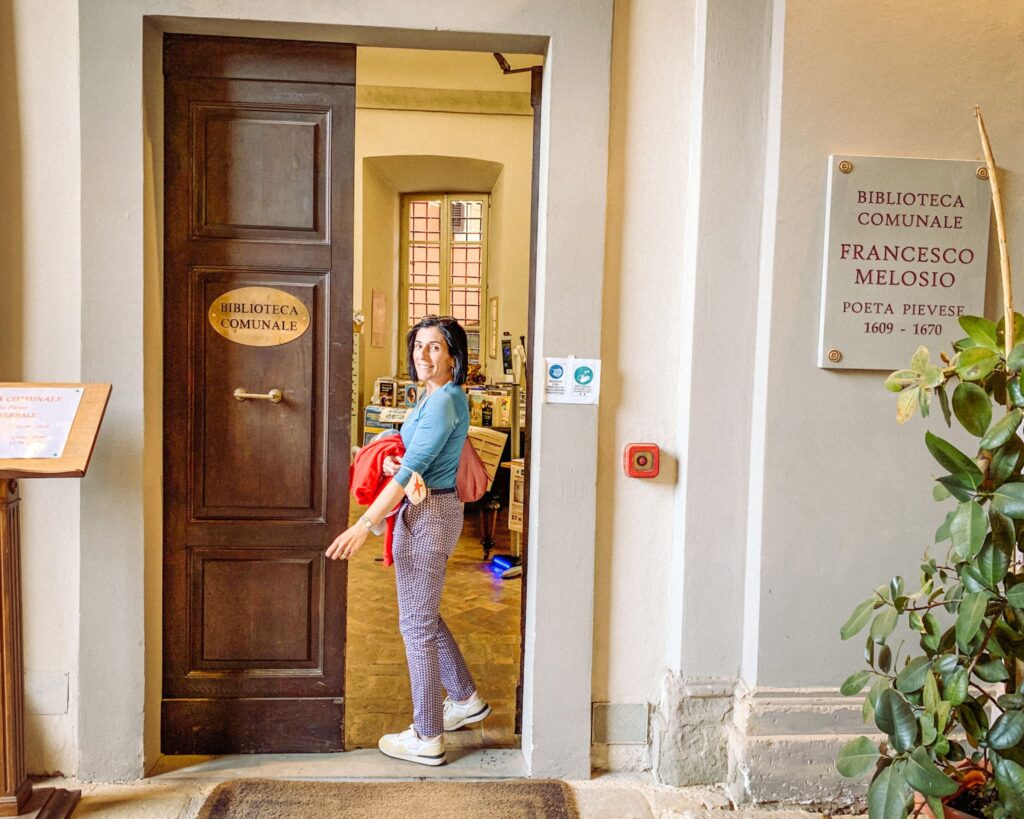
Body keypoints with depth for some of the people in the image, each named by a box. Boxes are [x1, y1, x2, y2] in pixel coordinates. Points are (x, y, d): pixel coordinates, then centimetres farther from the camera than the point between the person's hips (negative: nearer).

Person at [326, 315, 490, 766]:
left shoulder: (444, 400, -19)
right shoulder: (434, 396, 13)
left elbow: (412, 468, -23)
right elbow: (411, 455, 21)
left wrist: (365, 524, -24)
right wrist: (389, 460, -3)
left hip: (428, 514, -10)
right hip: (432, 511, 10)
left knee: (417, 624, 0)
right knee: (426, 615, 22)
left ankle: (427, 738, 12)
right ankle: (466, 699, 36)